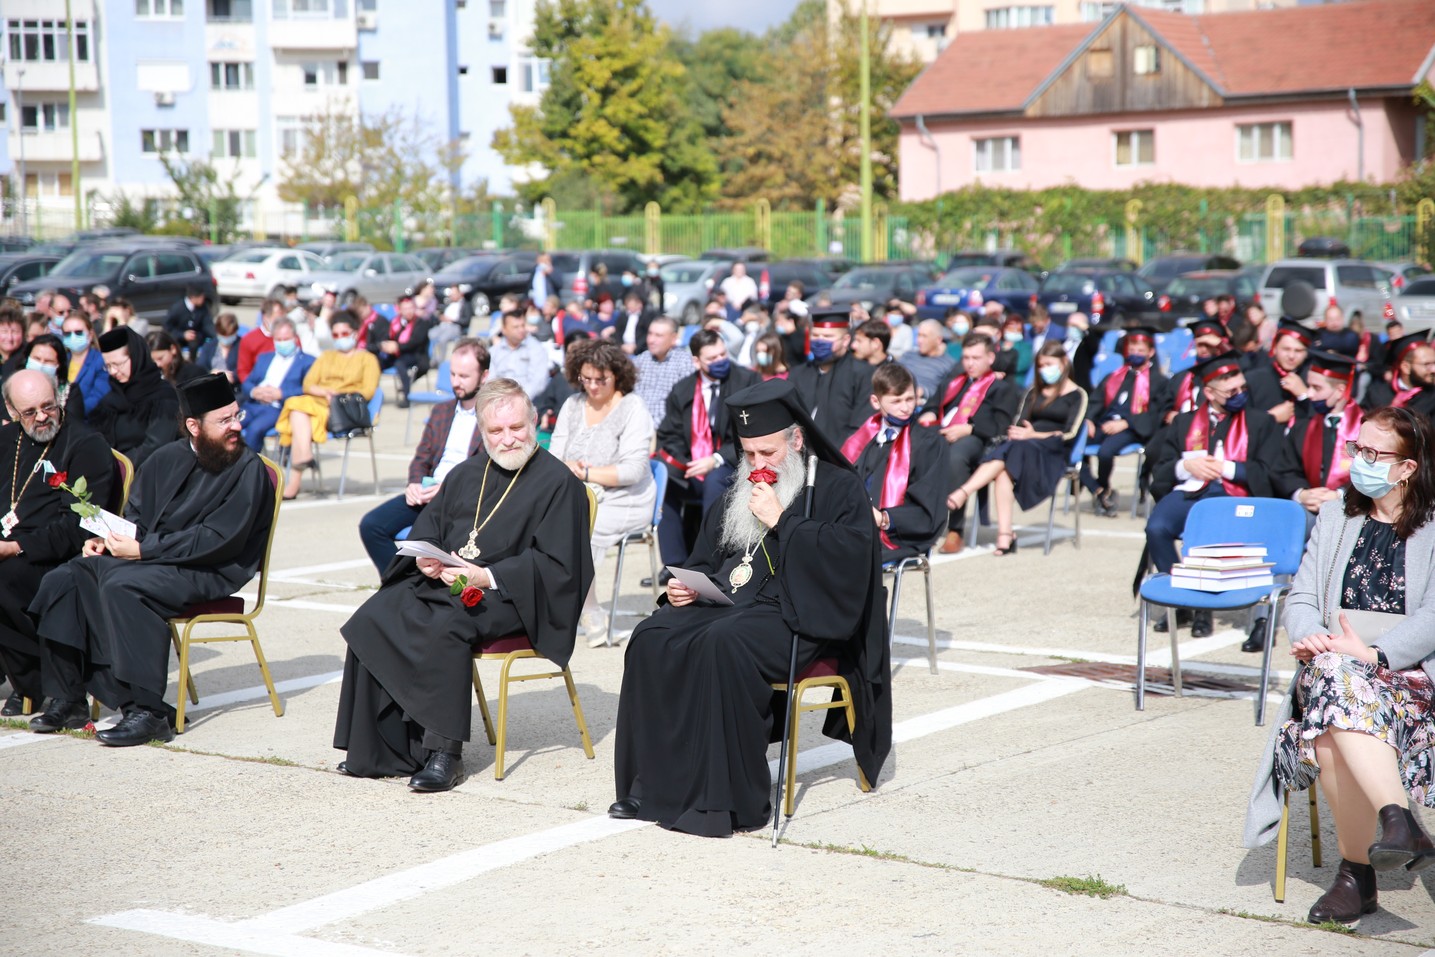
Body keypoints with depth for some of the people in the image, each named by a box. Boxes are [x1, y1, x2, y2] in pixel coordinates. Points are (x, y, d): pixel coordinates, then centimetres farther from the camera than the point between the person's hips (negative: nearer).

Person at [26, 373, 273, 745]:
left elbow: (217, 540, -16)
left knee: (121, 587, -33)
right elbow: (136, 515, 19)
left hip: (207, 572, -7)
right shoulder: (168, 458, 12)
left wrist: (143, 549, -18)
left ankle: (147, 712, -31)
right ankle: (67, 698, -5)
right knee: (62, 581, -11)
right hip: (146, 558, 7)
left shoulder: (248, 470, -8)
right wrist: (107, 540, -4)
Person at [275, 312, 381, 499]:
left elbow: (368, 391, 0)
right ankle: (304, 457, -46)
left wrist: (340, 397, -14)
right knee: (298, 406, -32)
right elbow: (307, 385, 15)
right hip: (317, 403, 4)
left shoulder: (367, 359, 16)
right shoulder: (327, 357, 30)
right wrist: (326, 392, -6)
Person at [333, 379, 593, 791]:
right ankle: (378, 748, -16)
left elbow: (557, 566, -11)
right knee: (373, 617, -18)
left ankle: (444, 752, -28)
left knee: (445, 627, -35)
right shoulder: (466, 474, 19)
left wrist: (487, 577, -21)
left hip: (508, 598, -7)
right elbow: (424, 532, 22)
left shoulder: (558, 482, -4)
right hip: (441, 583, 7)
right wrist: (424, 557, -3)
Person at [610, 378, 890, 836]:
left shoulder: (838, 488, 0)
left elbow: (847, 555, -17)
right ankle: (652, 785, -18)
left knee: (722, 644, -36)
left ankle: (729, 799, -31)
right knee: (652, 638, -21)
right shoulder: (741, 489, 21)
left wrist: (780, 520, -15)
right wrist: (686, 585, 7)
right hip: (722, 602, 7)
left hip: (794, 614, -7)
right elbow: (706, 556, 28)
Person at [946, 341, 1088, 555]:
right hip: (1025, 444, 5)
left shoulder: (1077, 395, 9)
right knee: (1003, 471, -32)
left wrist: (1035, 435, -16)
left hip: (1054, 451, -5)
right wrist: (1017, 434, -8)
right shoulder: (1034, 392, 27)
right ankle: (1005, 534, -42)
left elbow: (1070, 433, -4)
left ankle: (962, 493, -51)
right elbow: (1020, 424, 16)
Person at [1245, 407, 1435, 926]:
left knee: (1341, 700, -37)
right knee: (1333, 678, -36)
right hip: (1334, 664, 3)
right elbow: (1300, 597, 15)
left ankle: (1356, 870, -38)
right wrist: (1309, 636, -8)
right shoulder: (1335, 517, 22)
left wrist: (1374, 653, -21)